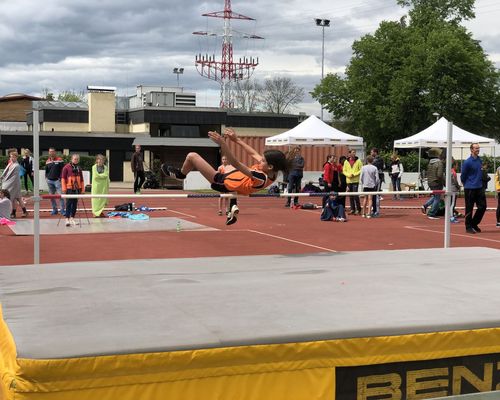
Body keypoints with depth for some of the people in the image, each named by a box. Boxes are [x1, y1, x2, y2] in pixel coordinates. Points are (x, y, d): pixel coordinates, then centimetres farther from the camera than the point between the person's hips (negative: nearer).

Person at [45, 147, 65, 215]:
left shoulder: (59, 160, -1)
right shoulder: (47, 161, 12)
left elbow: (63, 169, -1)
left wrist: (60, 178, -7)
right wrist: (46, 177, 9)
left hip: (57, 180, -5)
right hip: (49, 181, 5)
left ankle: (62, 209, -7)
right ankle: (54, 209, 17)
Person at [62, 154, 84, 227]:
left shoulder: (79, 168, 11)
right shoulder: (66, 167, -4)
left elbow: (81, 179, 16)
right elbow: (63, 178, -4)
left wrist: (82, 188, 13)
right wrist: (64, 188, -9)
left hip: (77, 188, 5)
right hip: (69, 188, -5)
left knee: (75, 203, 8)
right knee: (69, 203, -6)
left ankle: (72, 218, 18)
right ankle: (67, 219, -6)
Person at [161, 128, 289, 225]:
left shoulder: (261, 178, -37)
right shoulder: (272, 173, -14)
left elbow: (236, 164, -42)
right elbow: (254, 153, -3)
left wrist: (222, 143, -45)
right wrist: (236, 139, -2)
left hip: (221, 182, -8)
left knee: (192, 156, -3)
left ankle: (180, 174, 32)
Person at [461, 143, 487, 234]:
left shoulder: (479, 160, 7)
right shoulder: (467, 162, -13)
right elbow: (463, 176, -5)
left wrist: (479, 182, 16)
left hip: (479, 188, 6)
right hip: (470, 189, -6)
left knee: (482, 207, 5)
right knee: (469, 209, 1)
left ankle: (474, 224, 22)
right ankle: (468, 227, 12)